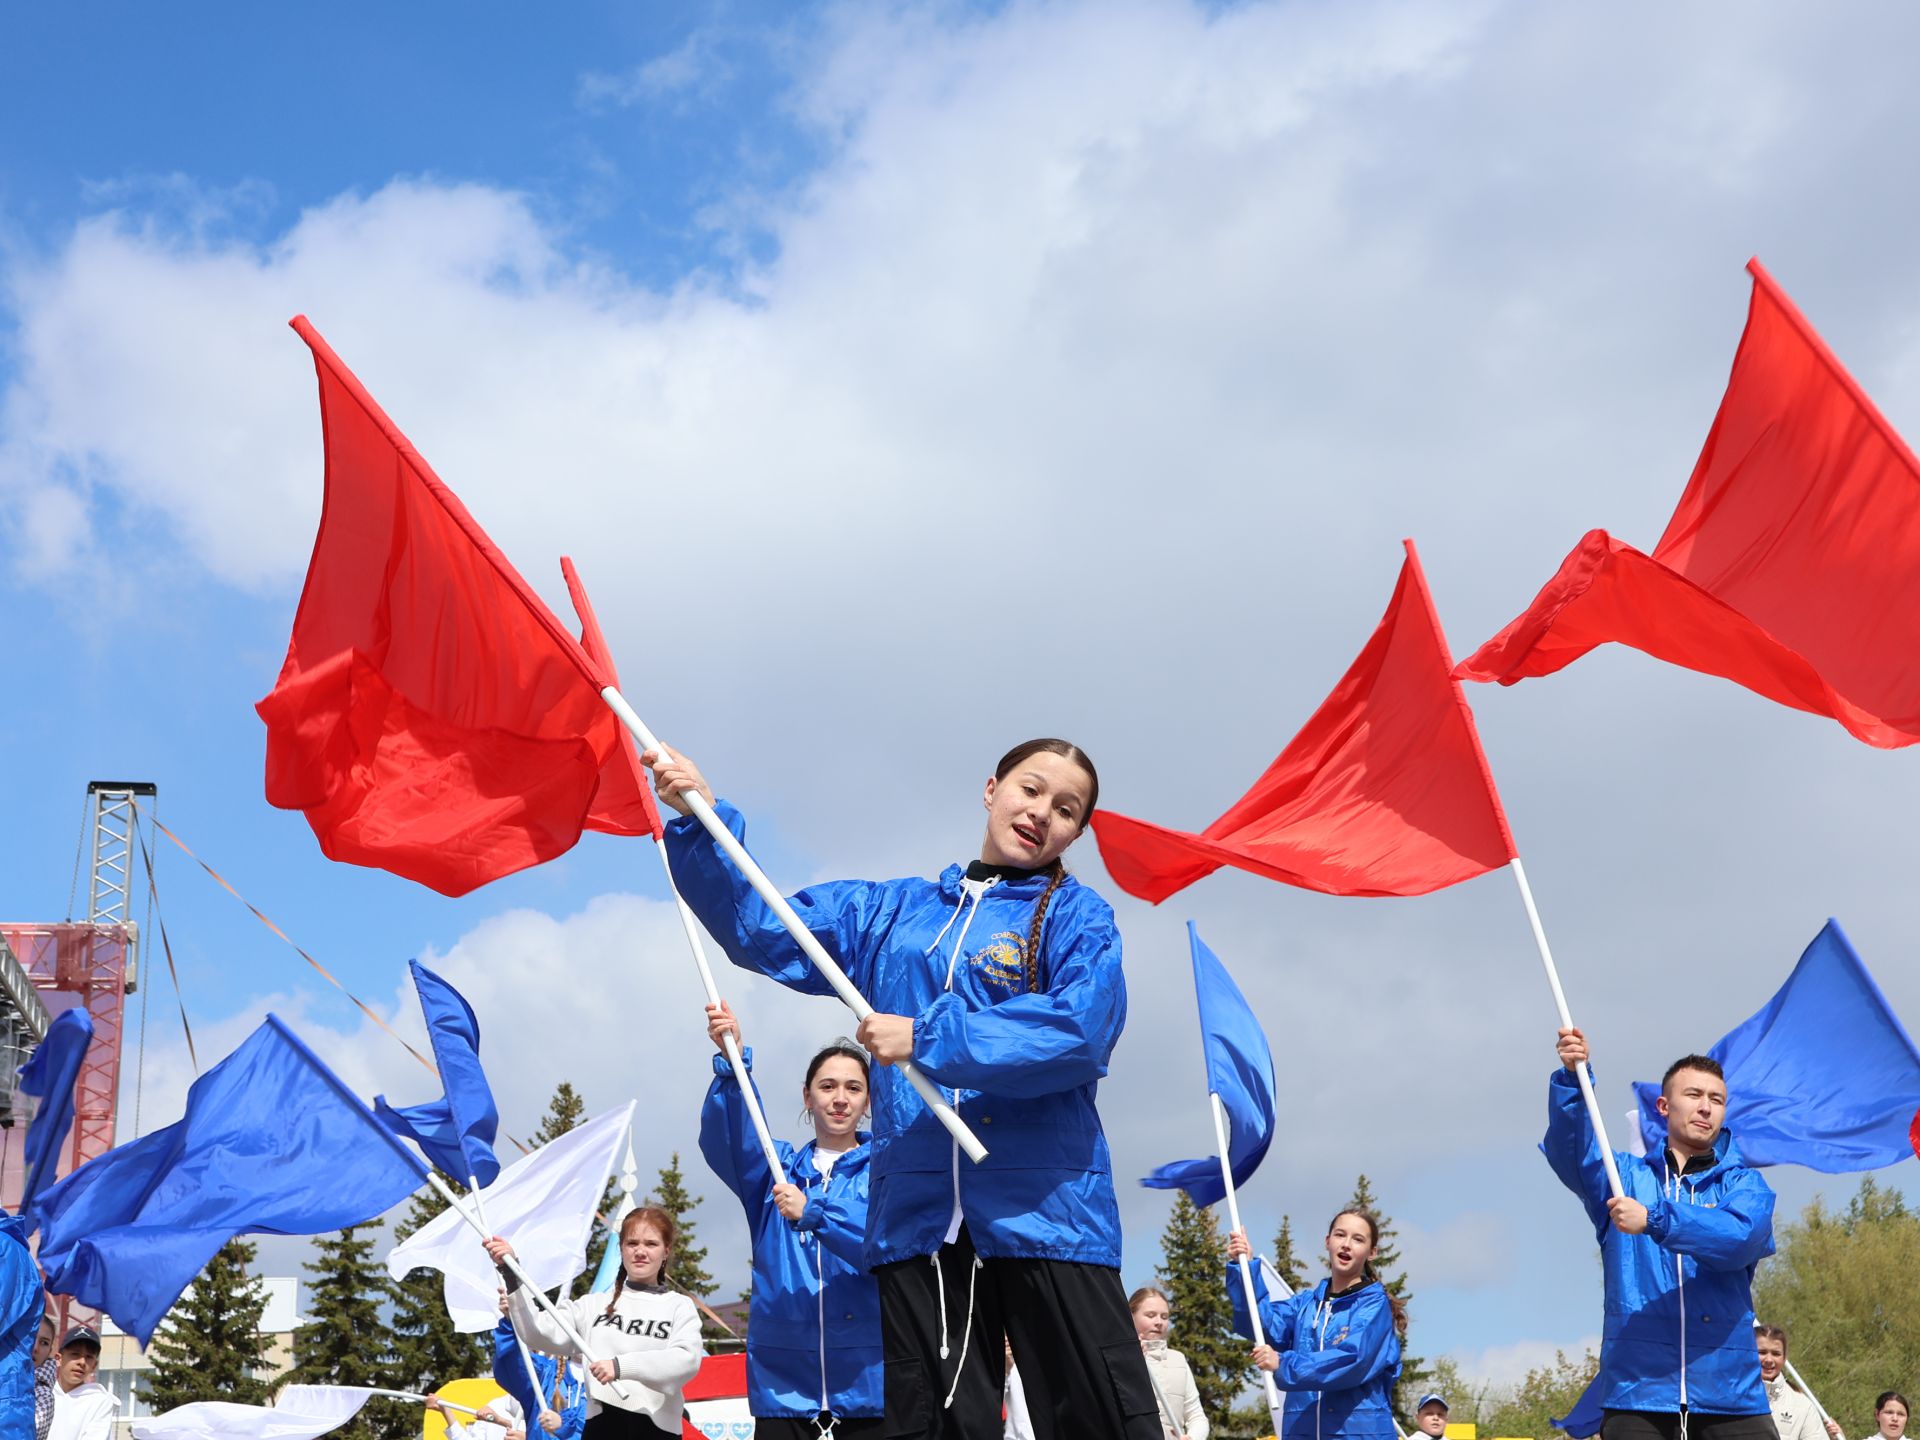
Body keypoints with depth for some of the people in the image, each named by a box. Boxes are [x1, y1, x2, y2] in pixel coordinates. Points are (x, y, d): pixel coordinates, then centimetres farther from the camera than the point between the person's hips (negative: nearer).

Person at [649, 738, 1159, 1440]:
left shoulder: (1077, 915, 4)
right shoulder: (892, 911, 18)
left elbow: (1081, 1031, -13)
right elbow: (767, 932, 14)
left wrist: (928, 1039, -13)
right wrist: (701, 822, 3)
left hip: (1046, 1210, -3)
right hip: (918, 1217, 4)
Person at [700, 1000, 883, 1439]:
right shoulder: (776, 1168, 13)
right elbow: (725, 1139, -7)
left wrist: (812, 1214, -22)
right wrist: (732, 1060, -24)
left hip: (867, 1382, -2)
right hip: (782, 1381, 2)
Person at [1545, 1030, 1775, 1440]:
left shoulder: (1745, 1184, 11)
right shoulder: (1626, 1175, 13)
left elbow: (1740, 1238, -11)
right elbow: (1571, 1153, -8)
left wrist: (1654, 1220, -25)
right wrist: (1571, 1078, -25)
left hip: (1730, 1394, 0)